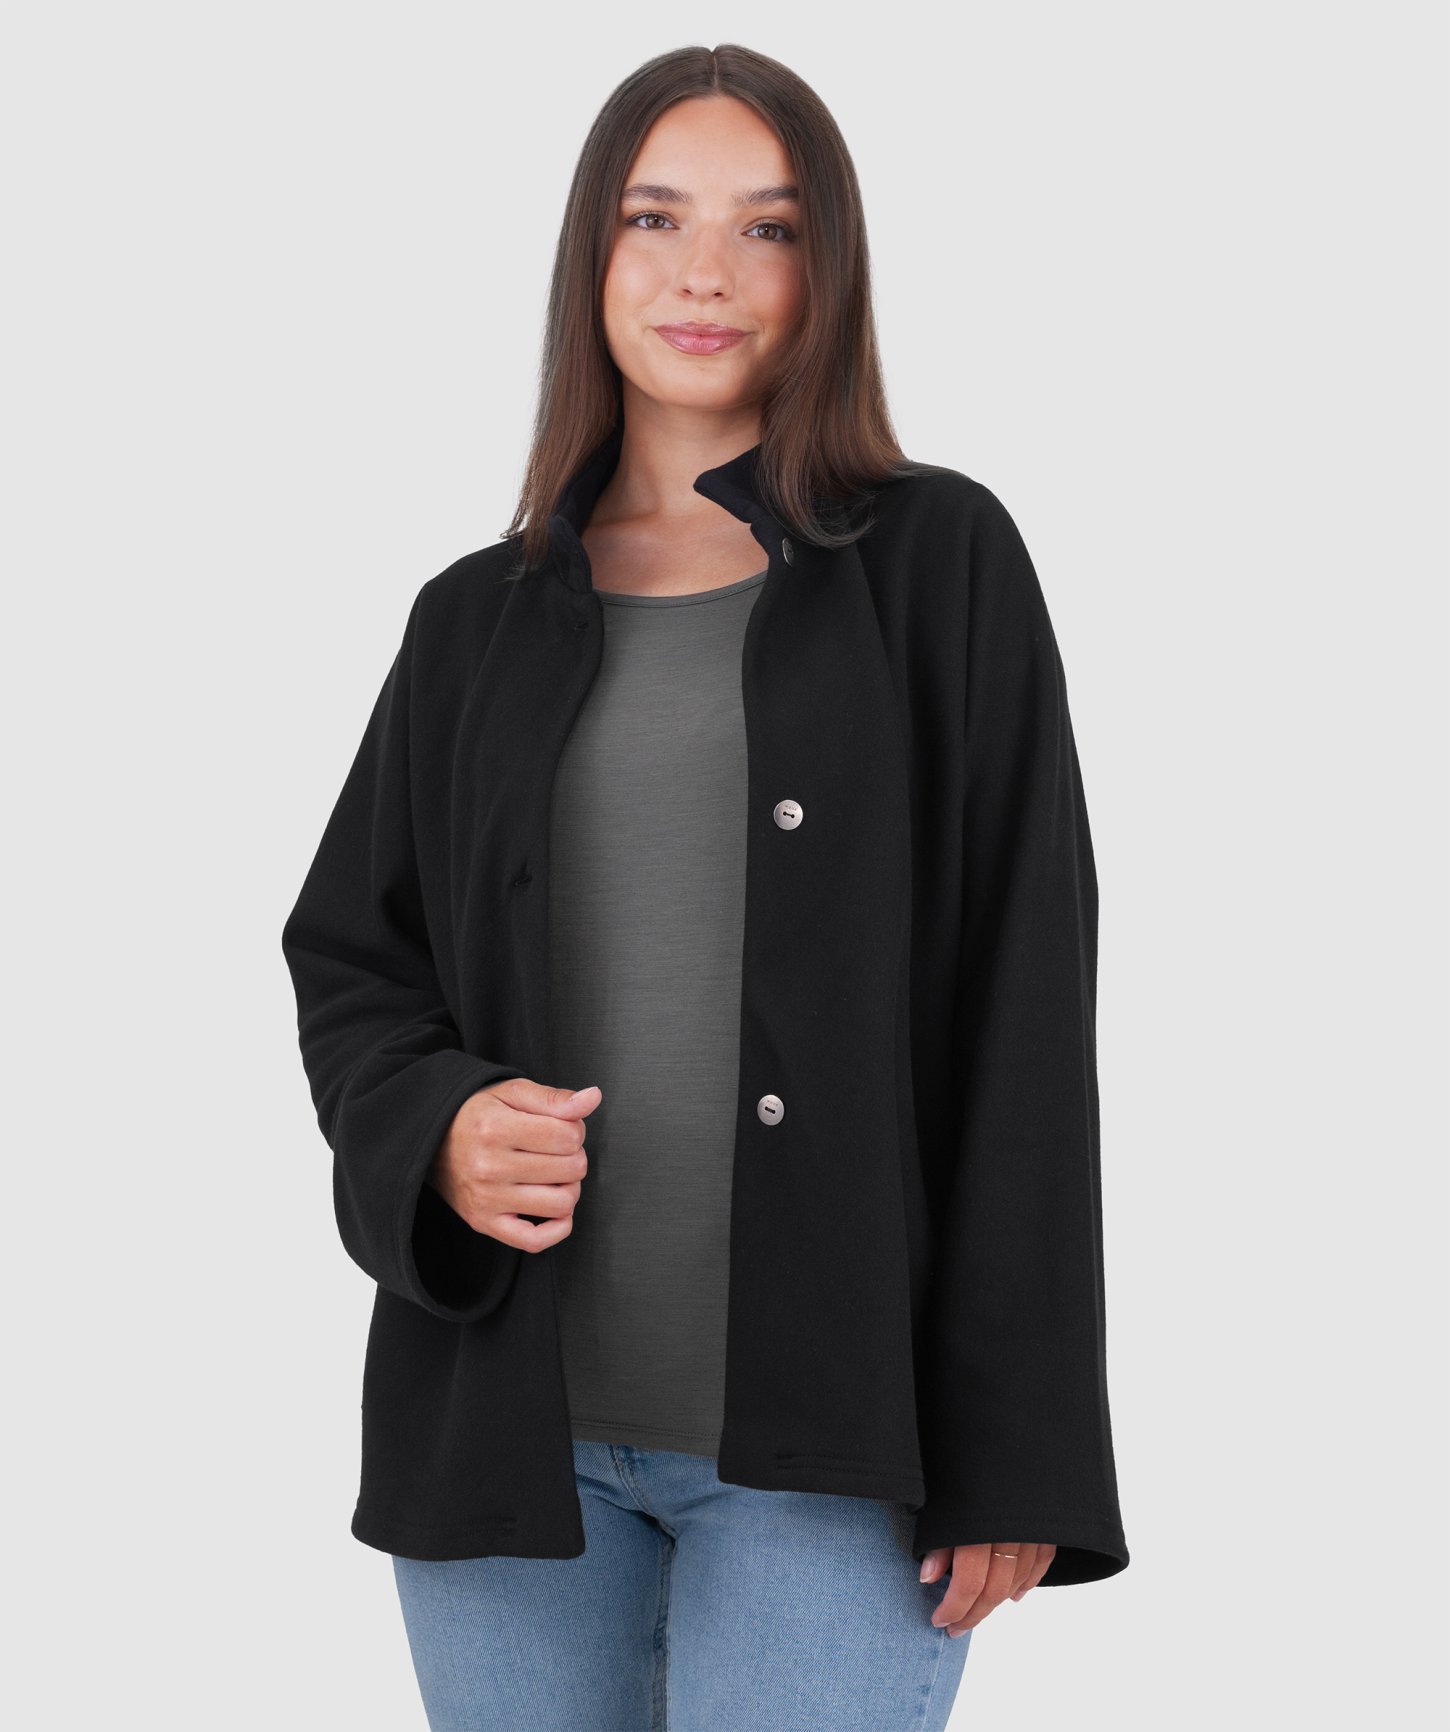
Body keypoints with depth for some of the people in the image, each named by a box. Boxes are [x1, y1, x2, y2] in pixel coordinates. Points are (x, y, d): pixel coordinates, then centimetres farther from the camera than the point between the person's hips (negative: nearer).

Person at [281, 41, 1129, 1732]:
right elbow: (345, 960, 15)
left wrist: (1015, 1451, -6)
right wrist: (433, 1133, -8)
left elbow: (1024, 1007, -2)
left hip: (827, 1448, -3)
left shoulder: (941, 564, 2)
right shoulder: (478, 618, 10)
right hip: (510, 1429, 3)